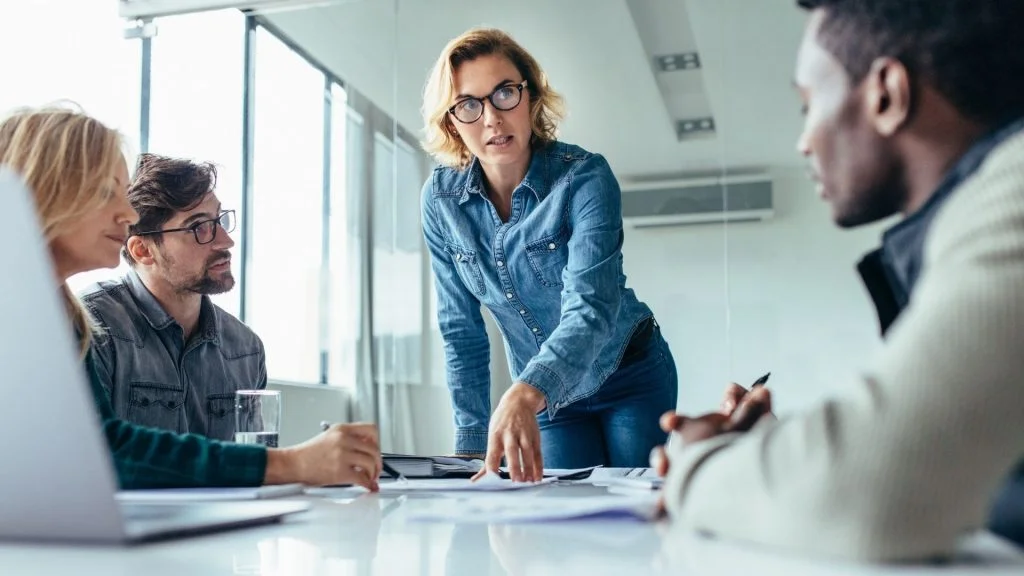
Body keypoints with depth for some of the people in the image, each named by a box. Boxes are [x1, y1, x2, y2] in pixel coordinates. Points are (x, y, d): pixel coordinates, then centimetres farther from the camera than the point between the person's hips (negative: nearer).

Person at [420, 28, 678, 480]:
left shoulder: (585, 177, -24)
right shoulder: (441, 199, -12)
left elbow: (590, 307, -37)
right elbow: (461, 329, -5)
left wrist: (524, 394, -54)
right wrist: (472, 443, -9)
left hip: (630, 379, -3)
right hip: (548, 397, 3)